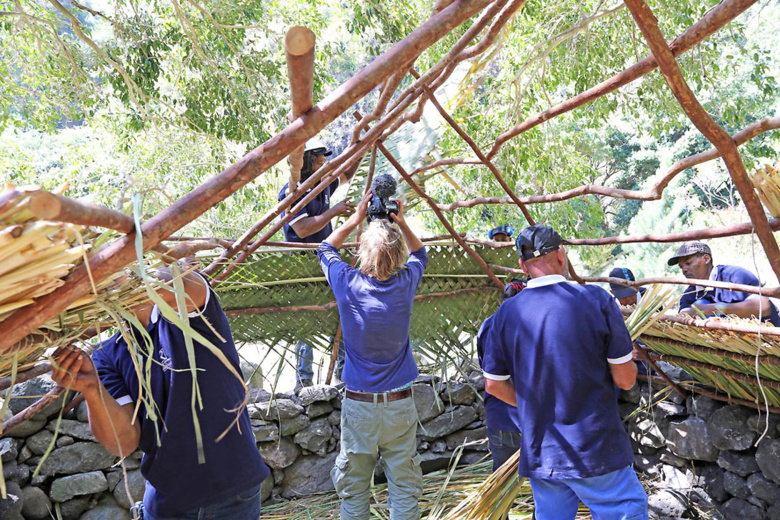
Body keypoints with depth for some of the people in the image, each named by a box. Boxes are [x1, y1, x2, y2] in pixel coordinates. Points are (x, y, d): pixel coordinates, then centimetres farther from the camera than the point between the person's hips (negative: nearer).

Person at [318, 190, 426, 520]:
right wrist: (401, 222, 10)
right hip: (400, 406, 1)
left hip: (358, 405, 0)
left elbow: (326, 249, 12)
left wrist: (356, 219, 13)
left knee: (353, 493, 12)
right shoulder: (405, 283, -8)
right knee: (405, 490, 10)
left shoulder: (347, 283, -11)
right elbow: (420, 254, 17)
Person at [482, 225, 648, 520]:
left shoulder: (506, 314, -3)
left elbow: (494, 385, 5)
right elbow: (625, 379, -9)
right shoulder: (596, 300, -13)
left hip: (539, 454, 4)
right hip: (596, 451, -4)